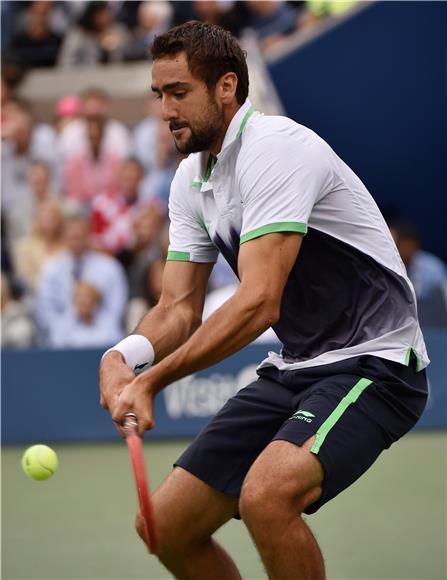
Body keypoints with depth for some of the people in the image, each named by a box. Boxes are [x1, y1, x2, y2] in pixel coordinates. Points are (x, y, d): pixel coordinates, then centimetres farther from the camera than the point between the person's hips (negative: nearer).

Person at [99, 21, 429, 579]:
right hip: (292, 369, 9)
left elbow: (259, 303, -28)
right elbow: (179, 307, 7)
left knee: (266, 496, -34)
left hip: (372, 362, -9)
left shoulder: (276, 147, -20)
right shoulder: (190, 179, 9)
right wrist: (124, 355, -15)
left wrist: (151, 381, -28)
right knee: (167, 526, 3)